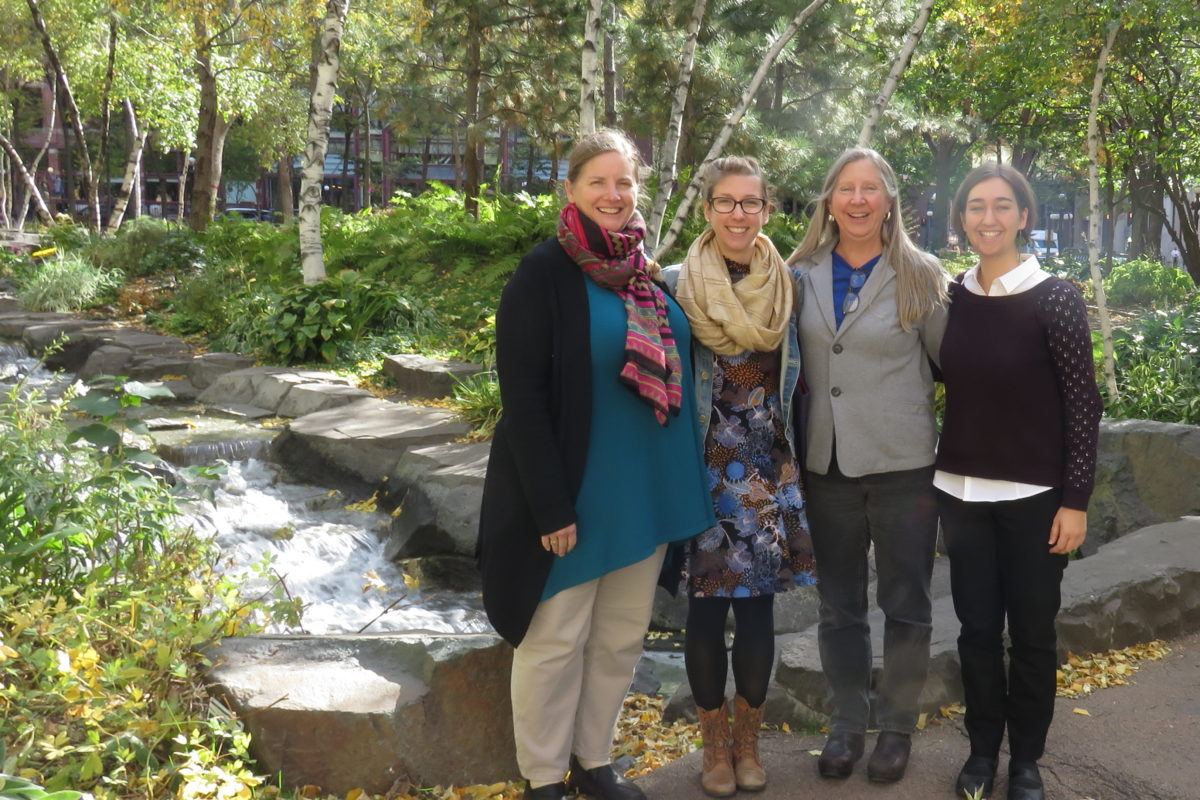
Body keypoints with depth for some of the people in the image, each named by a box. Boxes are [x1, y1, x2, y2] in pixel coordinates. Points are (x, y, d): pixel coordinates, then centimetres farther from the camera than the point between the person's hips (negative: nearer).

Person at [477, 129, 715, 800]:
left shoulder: (651, 276, 10)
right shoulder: (544, 274, -11)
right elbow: (523, 399, -15)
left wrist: (682, 483, 12)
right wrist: (550, 504, -20)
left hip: (645, 493, 6)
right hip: (571, 492, -6)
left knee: (621, 637, 15)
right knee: (555, 639, 6)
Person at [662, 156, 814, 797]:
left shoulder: (788, 284, 4)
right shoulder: (676, 284, -3)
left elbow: (798, 376, 12)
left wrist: (800, 459, 8)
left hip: (769, 471, 2)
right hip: (704, 469, -2)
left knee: (758, 602, 7)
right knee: (706, 603, 4)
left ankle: (748, 737, 26)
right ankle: (715, 740, 23)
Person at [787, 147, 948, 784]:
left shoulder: (919, 276, -5)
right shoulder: (803, 273, 3)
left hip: (902, 465, -2)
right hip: (826, 464, 3)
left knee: (905, 605, 9)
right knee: (839, 606, 13)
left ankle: (896, 726, 27)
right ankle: (847, 723, 29)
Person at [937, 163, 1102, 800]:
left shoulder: (1055, 298, -8)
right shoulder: (951, 298, 2)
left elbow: (1083, 404, -8)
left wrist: (1075, 499, -10)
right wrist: (930, 477, 7)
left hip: (1034, 495, -3)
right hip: (962, 491, 3)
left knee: (1032, 630, 7)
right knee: (976, 627, 9)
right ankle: (982, 748, 26)